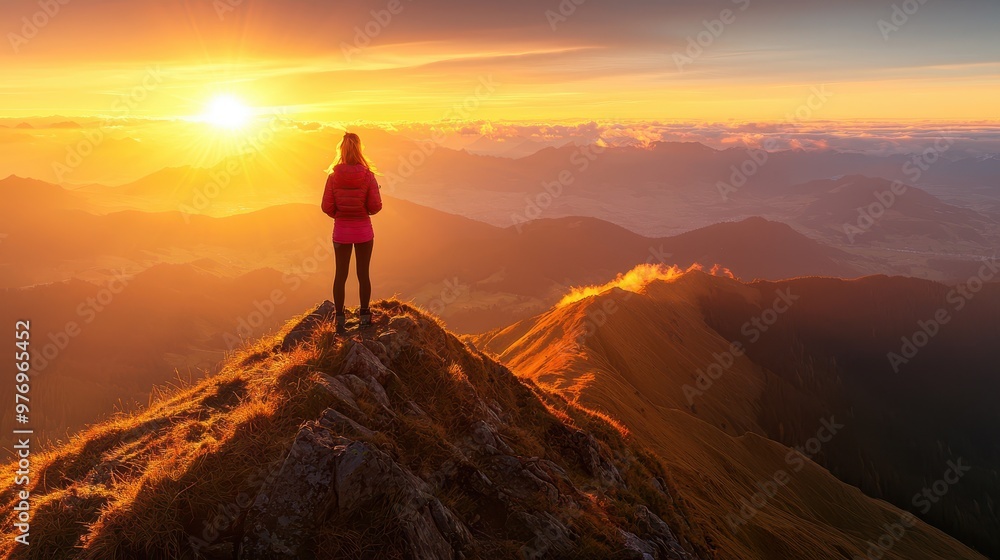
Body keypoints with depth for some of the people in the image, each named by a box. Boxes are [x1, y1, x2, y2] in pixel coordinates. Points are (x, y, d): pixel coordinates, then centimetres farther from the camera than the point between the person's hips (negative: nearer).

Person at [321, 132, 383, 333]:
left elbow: (327, 207, -8)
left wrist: (339, 216, 12)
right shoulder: (367, 175, -11)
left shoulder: (334, 175, -9)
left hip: (341, 230, 1)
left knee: (341, 274, 10)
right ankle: (364, 315, 21)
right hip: (363, 230, -1)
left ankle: (340, 318, 15)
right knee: (363, 273, 12)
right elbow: (375, 206, -12)